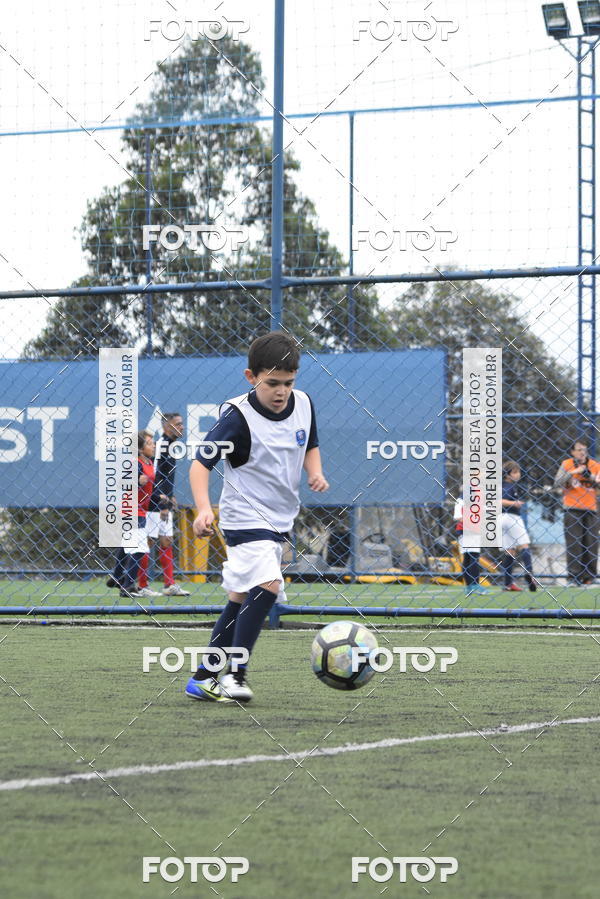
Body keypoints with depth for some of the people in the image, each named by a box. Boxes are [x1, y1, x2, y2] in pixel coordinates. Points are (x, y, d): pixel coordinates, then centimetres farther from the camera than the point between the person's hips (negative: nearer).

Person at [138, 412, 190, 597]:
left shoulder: (170, 444, 16)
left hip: (163, 504, 10)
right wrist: (163, 503, -22)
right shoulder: (162, 445, -16)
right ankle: (142, 586, -1)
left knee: (166, 541, 9)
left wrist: (170, 498, 16)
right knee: (149, 541, -5)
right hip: (153, 504, -10)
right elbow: (155, 477, -21)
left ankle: (170, 585, 12)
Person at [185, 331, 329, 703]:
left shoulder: (303, 404, 1)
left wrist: (315, 472, -2)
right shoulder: (238, 416, -18)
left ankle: (204, 679, 20)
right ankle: (234, 673, -17)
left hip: (280, 519, 7)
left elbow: (310, 446, 19)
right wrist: (204, 508, -31)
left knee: (242, 598, 11)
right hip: (246, 516, -7)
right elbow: (201, 463, -17)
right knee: (268, 585, -24)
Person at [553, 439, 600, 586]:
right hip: (572, 509, -2)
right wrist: (573, 472, -13)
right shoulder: (566, 464, 5)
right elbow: (557, 483, -5)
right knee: (573, 543, -6)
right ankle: (573, 577, -5)